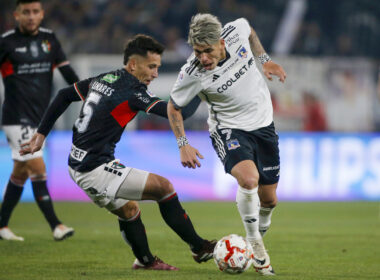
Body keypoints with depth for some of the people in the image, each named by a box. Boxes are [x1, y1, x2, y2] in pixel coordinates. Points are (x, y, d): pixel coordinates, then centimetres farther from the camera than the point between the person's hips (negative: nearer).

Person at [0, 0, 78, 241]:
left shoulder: (49, 39, 7)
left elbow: (67, 71, 10)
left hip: (39, 118, 6)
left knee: (20, 173, 11)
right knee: (38, 169, -13)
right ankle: (56, 225, -14)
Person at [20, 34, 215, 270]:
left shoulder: (103, 80, 9)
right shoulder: (132, 90, -17)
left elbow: (64, 96, 19)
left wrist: (41, 134, 24)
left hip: (78, 166, 9)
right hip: (96, 169, -9)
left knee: (128, 210, 26)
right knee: (164, 187, -3)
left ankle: (145, 260, 43)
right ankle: (199, 248, 5)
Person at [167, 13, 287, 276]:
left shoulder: (236, 32, -17)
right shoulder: (192, 74, -24)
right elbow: (173, 107, -6)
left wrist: (265, 59, 8)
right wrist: (183, 145, -10)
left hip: (263, 124, 4)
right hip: (228, 129, -4)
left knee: (268, 199, 8)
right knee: (248, 179, -32)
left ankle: (259, 236, 37)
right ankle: (255, 245, -13)